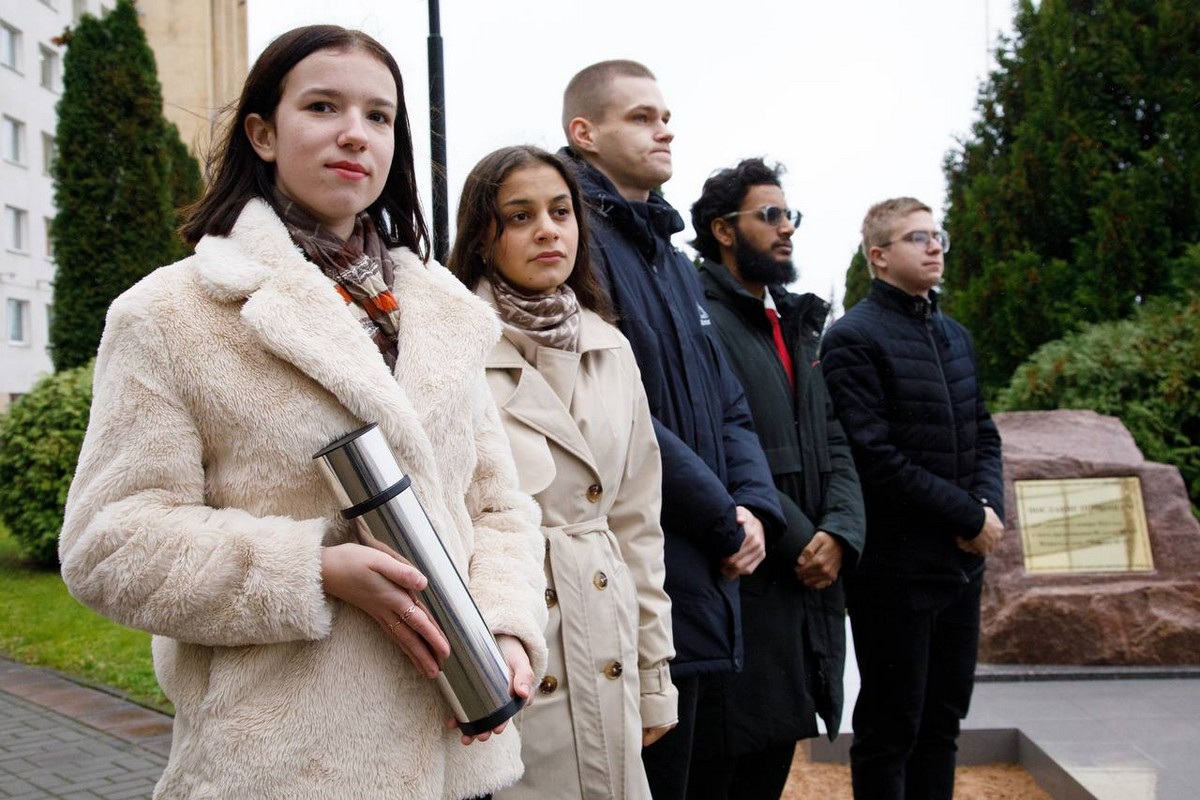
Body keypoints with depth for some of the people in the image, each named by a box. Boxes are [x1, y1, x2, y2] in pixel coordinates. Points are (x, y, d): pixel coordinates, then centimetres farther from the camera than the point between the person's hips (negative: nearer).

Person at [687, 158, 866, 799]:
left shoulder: (798, 325, 20)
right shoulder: (701, 317, -9)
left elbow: (834, 444, 14)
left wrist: (840, 534, -3)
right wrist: (799, 541, -14)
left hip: (808, 585, 8)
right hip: (739, 586, -8)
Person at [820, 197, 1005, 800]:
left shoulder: (955, 336, 15)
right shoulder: (853, 339, -10)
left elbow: (984, 435, 16)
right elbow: (876, 458, -18)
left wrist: (989, 507, -4)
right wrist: (970, 517, -14)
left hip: (963, 561, 8)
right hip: (896, 568, -7)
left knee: (943, 720, 15)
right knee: (890, 727, 3)